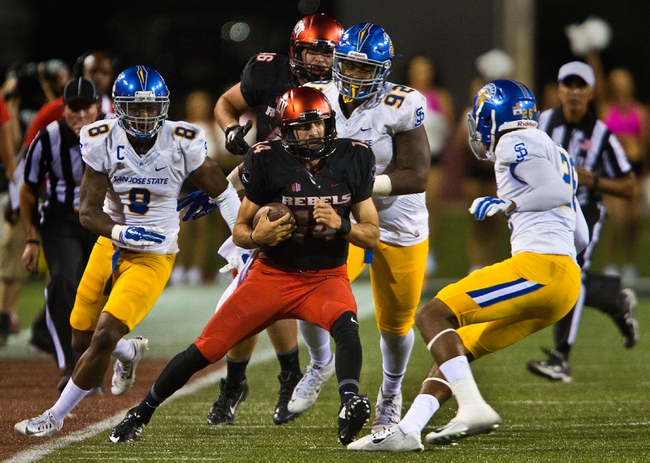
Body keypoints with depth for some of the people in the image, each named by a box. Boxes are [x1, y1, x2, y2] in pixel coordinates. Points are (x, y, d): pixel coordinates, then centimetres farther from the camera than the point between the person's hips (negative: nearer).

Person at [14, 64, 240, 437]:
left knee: (104, 339, -16)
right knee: (82, 340, 13)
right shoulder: (103, 142, -12)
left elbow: (222, 193, -1)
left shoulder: (182, 143, -14)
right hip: (111, 248, 3)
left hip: (153, 257, -3)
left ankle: (56, 417, -1)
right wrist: (119, 232, -30)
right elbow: (88, 211, -12)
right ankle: (130, 352, 48)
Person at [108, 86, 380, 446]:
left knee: (346, 326, -35)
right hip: (272, 275, 0)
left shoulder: (353, 159, -6)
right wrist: (259, 236, -25)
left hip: (326, 277, 0)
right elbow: (239, 232, -2)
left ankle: (350, 403, -47)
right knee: (206, 349, -1)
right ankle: (141, 413, 18)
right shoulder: (267, 162, -11)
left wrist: (340, 224, -21)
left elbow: (372, 236, -1)